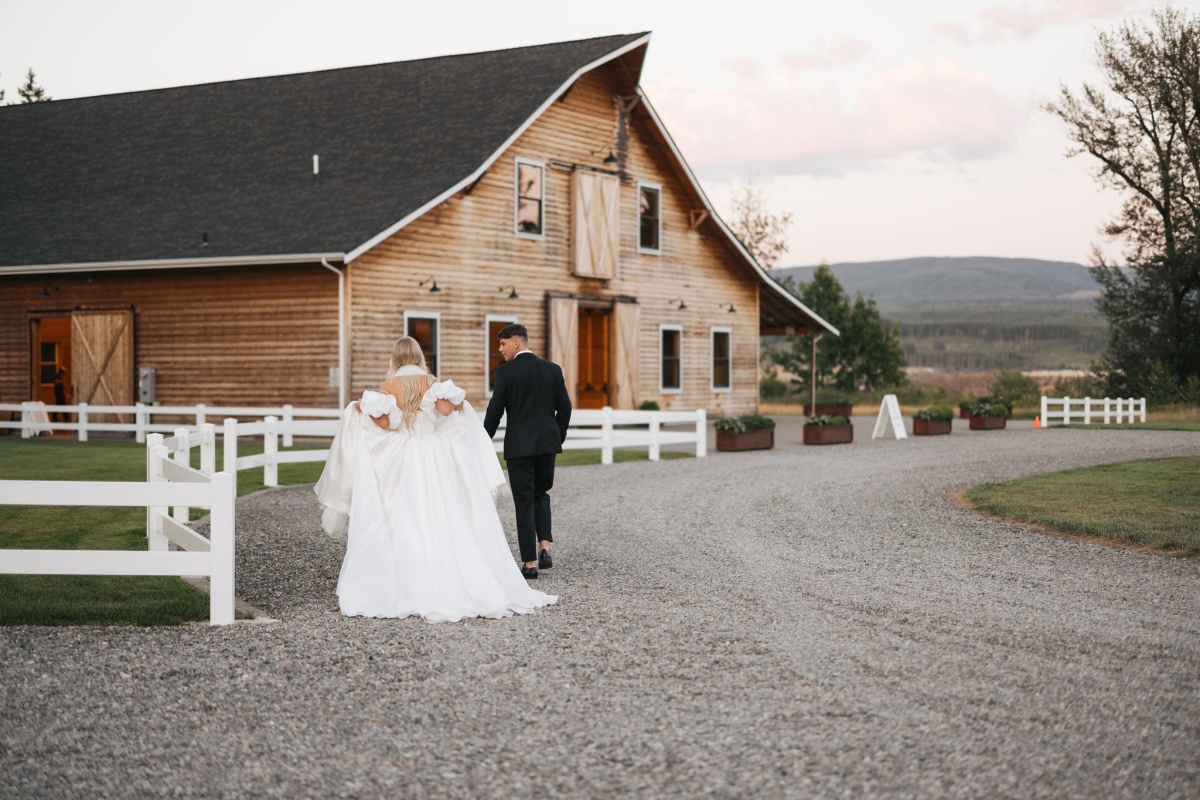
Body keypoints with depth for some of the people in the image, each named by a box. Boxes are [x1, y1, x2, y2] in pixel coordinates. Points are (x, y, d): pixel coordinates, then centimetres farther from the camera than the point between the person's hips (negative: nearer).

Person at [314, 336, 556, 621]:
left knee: (403, 524, 1)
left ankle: (407, 589, -2)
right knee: (444, 522, 0)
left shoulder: (389, 386, 0)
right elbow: (445, 409, -14)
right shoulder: (433, 383, 3)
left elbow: (383, 422, -10)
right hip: (435, 459, 1)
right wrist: (459, 404, 7)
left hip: (399, 461, -1)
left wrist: (361, 409, 6)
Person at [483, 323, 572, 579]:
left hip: (519, 445, -4)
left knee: (524, 502, 2)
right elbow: (564, 408, 6)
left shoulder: (505, 371, -7)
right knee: (541, 494, 21)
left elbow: (495, 411, -8)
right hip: (547, 443, 4)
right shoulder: (552, 369, 5)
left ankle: (530, 562, 2)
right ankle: (544, 546, 3)